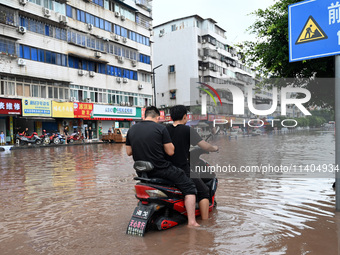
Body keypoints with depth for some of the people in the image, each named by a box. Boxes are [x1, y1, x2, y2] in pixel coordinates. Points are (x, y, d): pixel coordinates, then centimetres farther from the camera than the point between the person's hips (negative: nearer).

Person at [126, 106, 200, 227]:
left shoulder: (131, 129, 5)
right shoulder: (160, 128, -9)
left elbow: (129, 152, 11)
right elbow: (170, 152, -9)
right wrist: (169, 143, 10)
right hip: (161, 169, -6)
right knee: (189, 187, 7)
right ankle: (191, 221, 1)